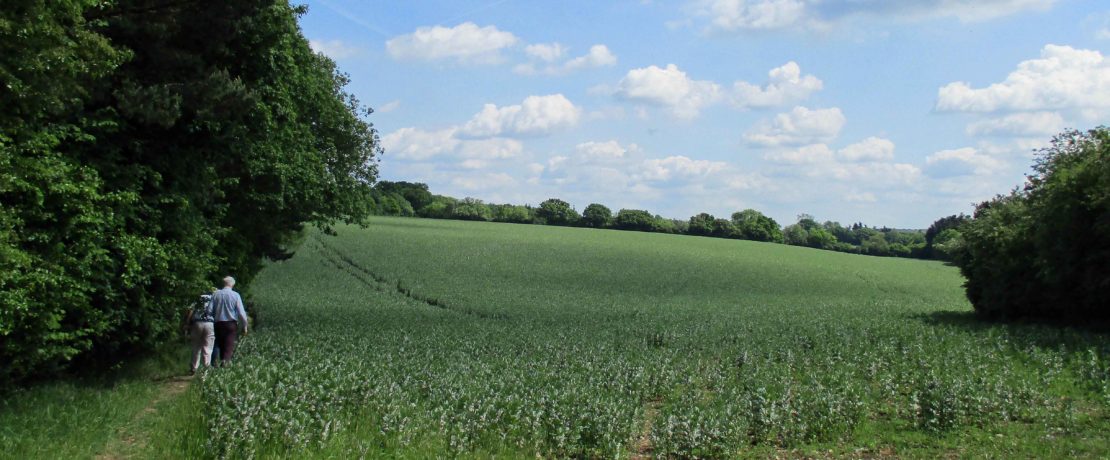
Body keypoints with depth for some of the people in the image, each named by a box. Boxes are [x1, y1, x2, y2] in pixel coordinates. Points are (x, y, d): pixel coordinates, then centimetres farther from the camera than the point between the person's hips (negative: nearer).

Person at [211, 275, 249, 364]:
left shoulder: (215, 294, 1)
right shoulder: (235, 295, -7)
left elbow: (210, 310, 0)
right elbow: (241, 312, -7)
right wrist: (245, 325, 1)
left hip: (219, 324, 3)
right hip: (231, 324, -3)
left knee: (221, 345, 16)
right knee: (229, 347, -4)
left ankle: (222, 360, 21)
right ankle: (225, 361, -22)